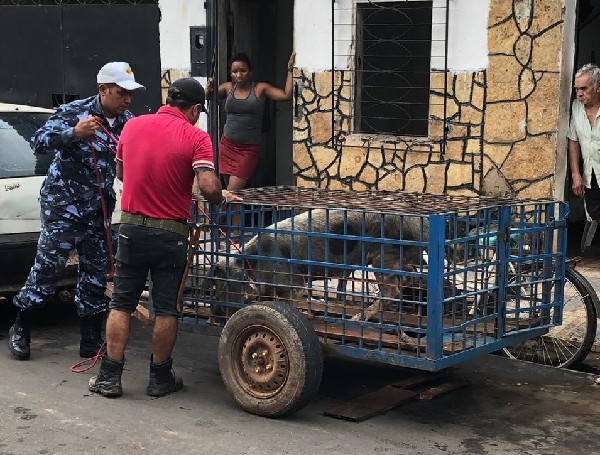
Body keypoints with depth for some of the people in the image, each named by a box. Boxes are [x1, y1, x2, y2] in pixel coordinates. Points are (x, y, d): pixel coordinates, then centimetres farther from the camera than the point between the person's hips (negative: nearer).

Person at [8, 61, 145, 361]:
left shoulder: (127, 122, 3)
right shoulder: (74, 112, -12)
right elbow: (38, 141, -18)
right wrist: (74, 132, -32)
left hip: (99, 209, 5)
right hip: (63, 205, -5)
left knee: (95, 275, 7)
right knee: (47, 269, -3)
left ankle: (91, 341, 16)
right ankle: (20, 331, 13)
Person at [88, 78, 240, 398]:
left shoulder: (132, 126, 2)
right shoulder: (195, 137, -11)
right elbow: (208, 187, -21)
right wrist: (223, 198, -1)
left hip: (131, 227, 3)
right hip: (171, 233, -3)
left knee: (121, 303, 11)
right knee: (166, 308, 8)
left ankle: (110, 377, 10)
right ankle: (160, 378, 16)